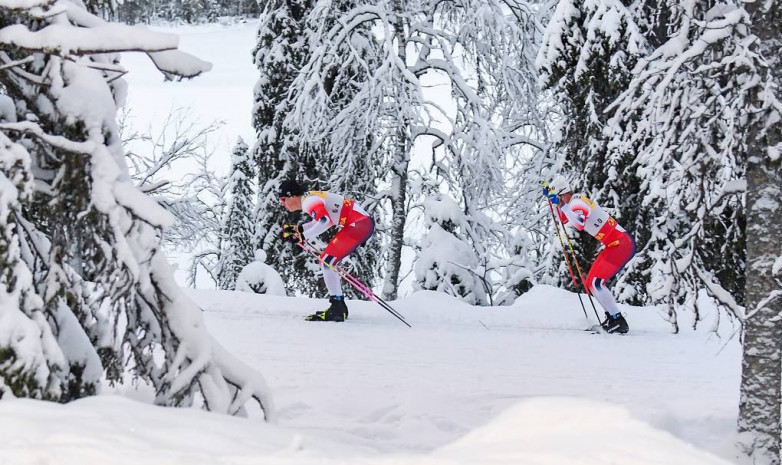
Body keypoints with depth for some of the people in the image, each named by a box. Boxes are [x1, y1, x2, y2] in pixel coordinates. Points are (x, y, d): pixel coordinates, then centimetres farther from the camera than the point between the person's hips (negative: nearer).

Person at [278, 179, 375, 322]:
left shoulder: (309, 201, -14)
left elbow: (324, 222, -28)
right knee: (326, 262, 15)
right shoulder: (310, 199, 16)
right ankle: (339, 307, 17)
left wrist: (302, 236, -23)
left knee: (326, 262, -12)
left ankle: (337, 310, -14)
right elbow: (321, 221, 28)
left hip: (360, 224, -11)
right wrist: (297, 229, 19)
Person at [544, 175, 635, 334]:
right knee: (591, 282, 10)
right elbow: (565, 219, 30)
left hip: (621, 244, -10)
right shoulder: (577, 201, 11)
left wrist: (562, 205, -33)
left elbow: (579, 224, -40)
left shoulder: (577, 203, -18)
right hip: (614, 244, 10)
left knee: (596, 282, -16)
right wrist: (557, 205, 19)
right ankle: (611, 317, 14)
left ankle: (619, 322, -13)